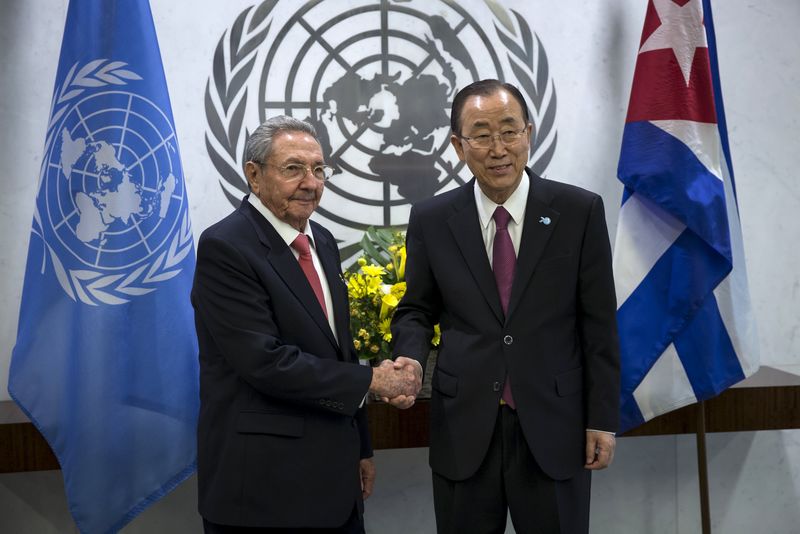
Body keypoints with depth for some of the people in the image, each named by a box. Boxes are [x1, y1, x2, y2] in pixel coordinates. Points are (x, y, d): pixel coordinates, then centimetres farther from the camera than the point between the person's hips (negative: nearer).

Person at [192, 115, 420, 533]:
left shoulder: (323, 242, 10)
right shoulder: (225, 248, -15)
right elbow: (266, 362, -22)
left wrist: (361, 448, 15)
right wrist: (370, 380, -15)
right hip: (262, 482, -7)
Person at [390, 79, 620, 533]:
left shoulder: (580, 211, -4)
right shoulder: (431, 220, 0)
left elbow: (599, 323, -1)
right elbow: (416, 310, 9)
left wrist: (603, 418, -1)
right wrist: (411, 358, -12)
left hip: (554, 428, -1)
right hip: (464, 431, 1)